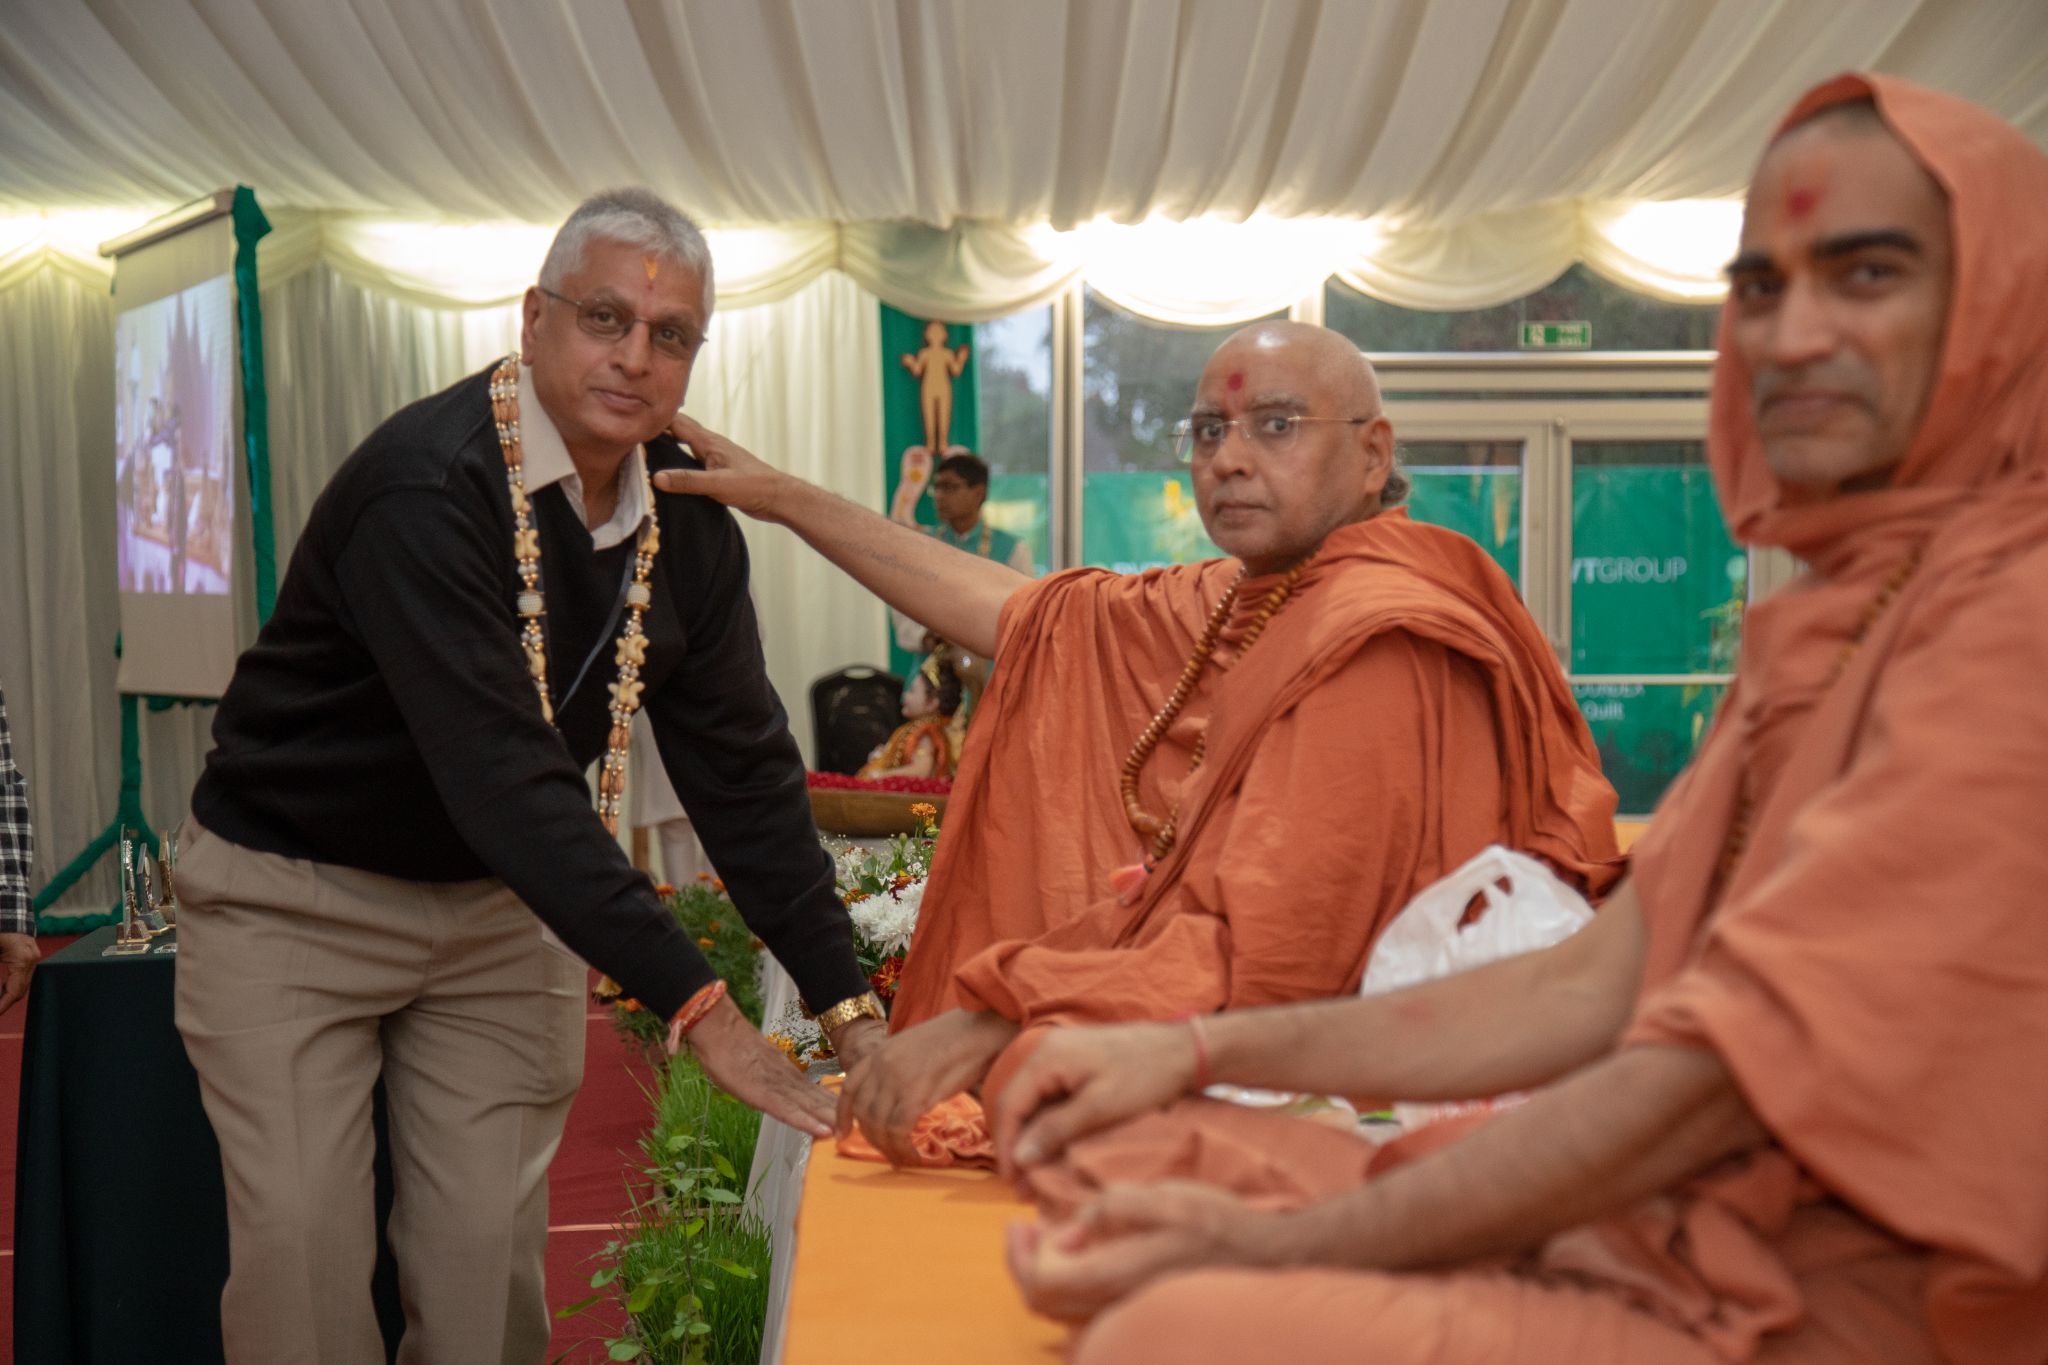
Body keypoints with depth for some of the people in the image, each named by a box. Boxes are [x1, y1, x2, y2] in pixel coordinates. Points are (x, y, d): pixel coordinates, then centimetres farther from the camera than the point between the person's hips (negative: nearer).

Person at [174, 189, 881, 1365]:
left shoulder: (690, 519, -6)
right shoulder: (427, 485, -27)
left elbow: (740, 760, -5)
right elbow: (501, 773, -35)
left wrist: (848, 999, -11)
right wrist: (696, 1002, -37)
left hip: (502, 904, 5)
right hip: (293, 893, -4)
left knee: (491, 1254, 4)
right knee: (300, 1247, -3)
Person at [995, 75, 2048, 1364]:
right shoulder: (1829, 627, 12)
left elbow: (1721, 1079, -22)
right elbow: (1594, 989, 7)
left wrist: (1283, 1249, -16)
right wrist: (1200, 1048, 1)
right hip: (1665, 1244, 8)